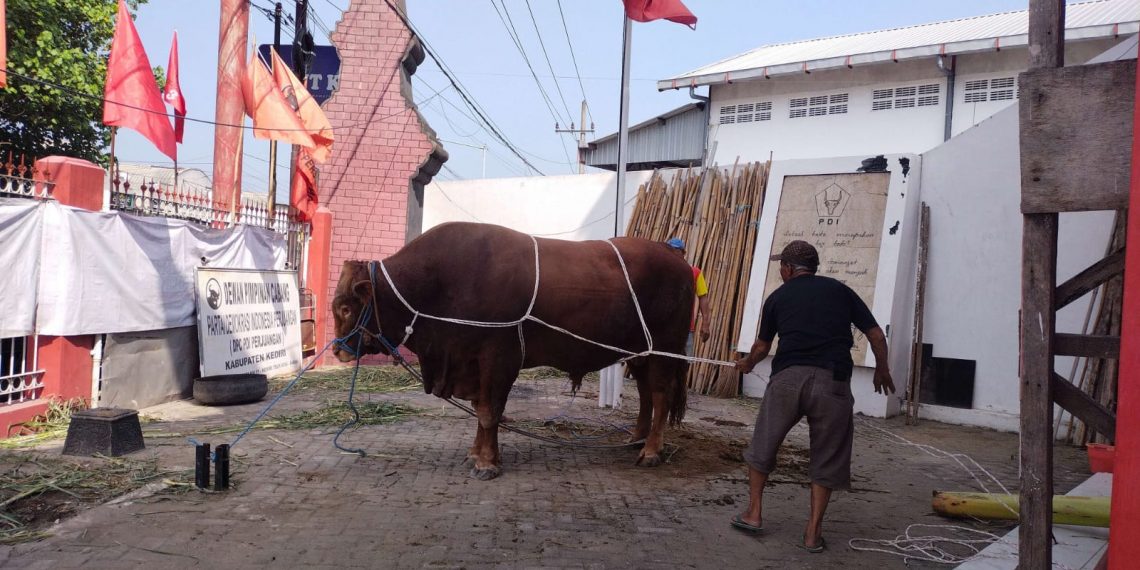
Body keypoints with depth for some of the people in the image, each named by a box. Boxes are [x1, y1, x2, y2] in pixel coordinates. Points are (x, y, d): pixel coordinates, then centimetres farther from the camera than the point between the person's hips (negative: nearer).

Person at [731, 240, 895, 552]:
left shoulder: (778, 297, 15)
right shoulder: (839, 289, 14)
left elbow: (762, 346, 26)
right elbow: (876, 334, 13)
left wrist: (747, 364, 47)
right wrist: (882, 369, 30)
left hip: (788, 377, 0)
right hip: (833, 381, 0)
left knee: (763, 444, 17)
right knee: (827, 458, 13)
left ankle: (754, 513, 22)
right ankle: (813, 532, 13)